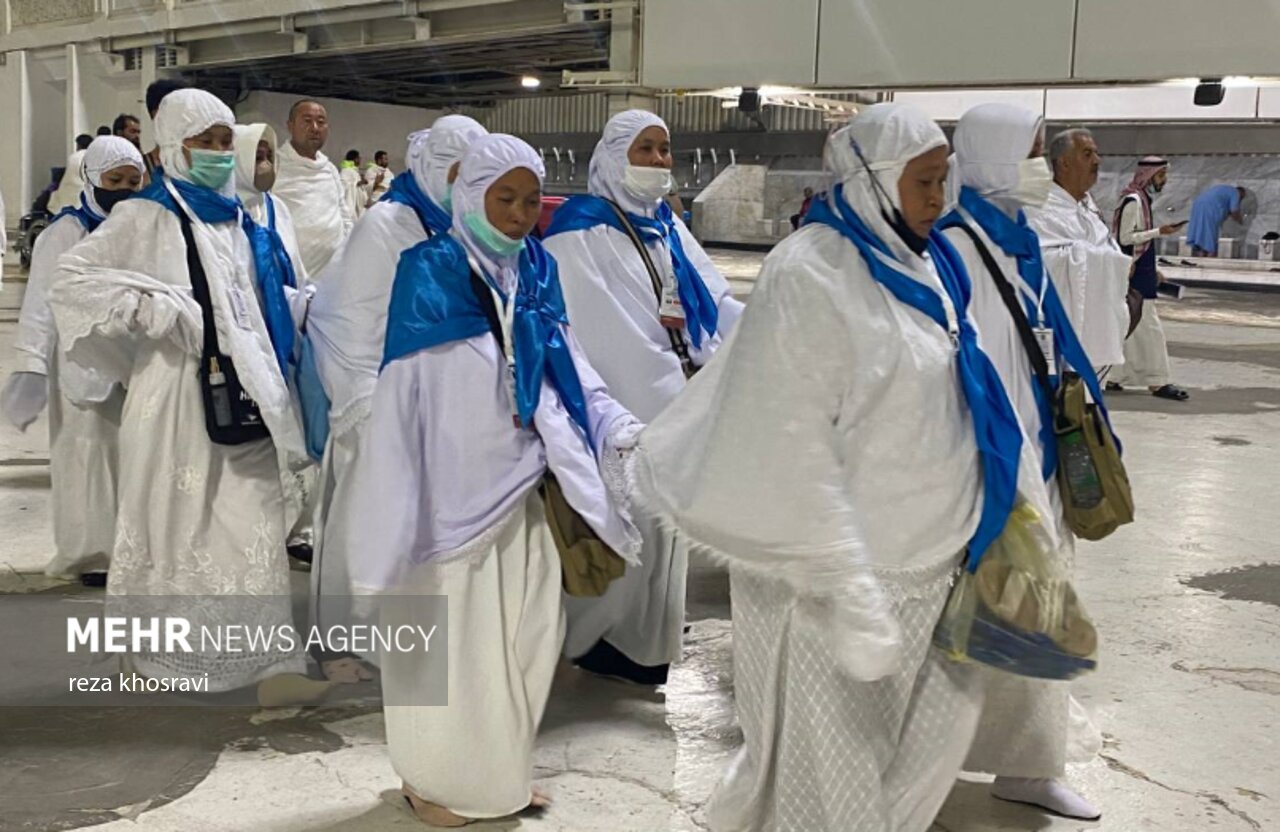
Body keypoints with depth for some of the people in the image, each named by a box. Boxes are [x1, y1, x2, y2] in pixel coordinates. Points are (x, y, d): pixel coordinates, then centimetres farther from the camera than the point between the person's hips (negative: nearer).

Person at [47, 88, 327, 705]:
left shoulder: (240, 225, 14)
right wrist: (155, 310, -19)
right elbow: (69, 279, -12)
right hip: (178, 392, -5)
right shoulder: (145, 219, -5)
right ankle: (158, 655, 24)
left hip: (243, 392, 5)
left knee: (256, 523, 4)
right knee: (177, 520, 5)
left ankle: (272, 662, 9)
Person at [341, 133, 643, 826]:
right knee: (448, 637, 8)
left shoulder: (537, 274, 5)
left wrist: (622, 430, -9)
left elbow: (567, 369, 7)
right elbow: (401, 398, -11)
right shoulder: (429, 273, -11)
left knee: (525, 632, 14)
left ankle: (501, 769, 33)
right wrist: (400, 513, -13)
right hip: (452, 490, -5)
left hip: (520, 488, 6)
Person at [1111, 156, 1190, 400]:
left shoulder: (1142, 199, 14)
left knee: (1135, 328, 12)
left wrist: (1153, 271, 20)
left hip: (1142, 274, 10)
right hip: (1135, 274, -10)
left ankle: (1121, 378, 17)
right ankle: (1157, 381, -2)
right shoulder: (1133, 201, -14)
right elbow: (1125, 237, -18)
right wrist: (1159, 232, -18)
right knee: (1150, 327, -6)